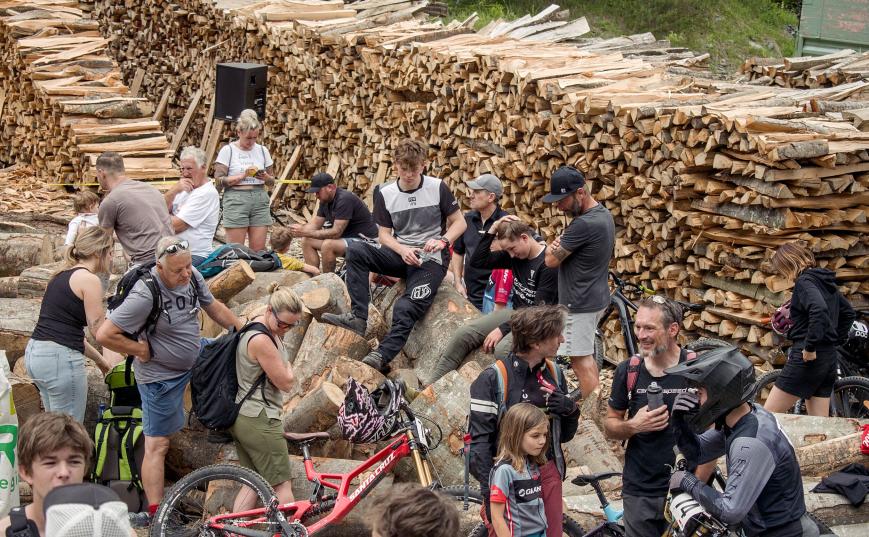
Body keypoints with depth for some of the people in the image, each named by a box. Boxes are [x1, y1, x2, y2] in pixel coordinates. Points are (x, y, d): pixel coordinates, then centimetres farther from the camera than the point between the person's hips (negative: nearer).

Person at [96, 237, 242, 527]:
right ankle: (155, 513, 7)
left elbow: (214, 308, 8)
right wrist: (141, 349, -20)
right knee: (157, 445, -1)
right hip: (161, 375, -7)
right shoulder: (145, 296, -33)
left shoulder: (192, 276, -11)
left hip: (194, 359, 7)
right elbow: (105, 335, -32)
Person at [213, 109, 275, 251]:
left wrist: (266, 177, -7)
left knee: (259, 249, 1)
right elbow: (219, 179, -7)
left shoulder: (262, 150, 11)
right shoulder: (228, 150, 0)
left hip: (260, 199, 4)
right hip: (236, 199, -4)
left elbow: (272, 180, 16)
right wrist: (243, 175, -16)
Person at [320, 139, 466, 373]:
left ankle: (383, 356, -39)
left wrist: (443, 241, -18)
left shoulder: (438, 188, -3)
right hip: (400, 255, 4)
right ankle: (358, 316, -28)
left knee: (407, 308, -29)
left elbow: (459, 222, 2)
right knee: (355, 251, -22)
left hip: (431, 260, -4)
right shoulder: (385, 194, 4)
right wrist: (403, 250, -16)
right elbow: (384, 234, 5)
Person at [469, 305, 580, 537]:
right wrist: (490, 493, -15)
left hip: (547, 472, 5)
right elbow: (478, 440, -11)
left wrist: (571, 410, -5)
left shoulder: (554, 374, 8)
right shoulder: (493, 378, -10)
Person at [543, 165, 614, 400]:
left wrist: (552, 247, 3)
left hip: (580, 302, -10)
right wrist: (560, 245, -6)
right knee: (587, 357, 19)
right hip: (596, 297, 10)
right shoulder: (604, 214, 6)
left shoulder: (584, 224, -26)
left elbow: (552, 260, -19)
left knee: (580, 359, -4)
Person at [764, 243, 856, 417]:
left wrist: (810, 347, -25)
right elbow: (848, 312, 27)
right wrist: (836, 340, 24)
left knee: (768, 415, -5)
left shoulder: (804, 282, -11)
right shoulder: (826, 282, 16)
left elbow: (818, 309, -30)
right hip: (829, 359, 9)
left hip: (807, 357, -9)